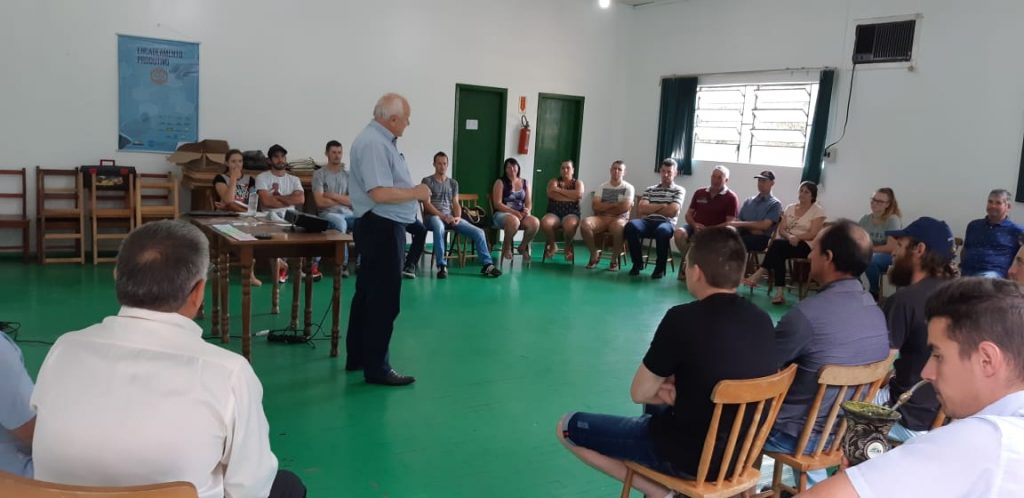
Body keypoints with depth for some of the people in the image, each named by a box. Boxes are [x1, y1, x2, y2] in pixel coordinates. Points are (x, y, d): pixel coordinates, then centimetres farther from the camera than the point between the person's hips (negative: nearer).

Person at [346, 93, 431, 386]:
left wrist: (414, 192, 7)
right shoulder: (372, 143, -19)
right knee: (384, 299, -3)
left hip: (384, 227, 11)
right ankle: (376, 368, 6)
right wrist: (416, 193, -15)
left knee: (368, 294, 18)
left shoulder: (382, 140, 13)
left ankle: (357, 357, 30)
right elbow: (380, 193, -27)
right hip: (381, 228, -11)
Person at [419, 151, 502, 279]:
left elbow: (456, 204, 11)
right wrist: (443, 217, -19)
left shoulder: (453, 183, 18)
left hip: (450, 217, 5)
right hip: (432, 216, -5)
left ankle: (487, 264, -9)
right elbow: (427, 204, -7)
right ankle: (442, 266, -37)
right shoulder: (427, 181, 3)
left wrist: (458, 217, -11)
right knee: (439, 227, -43)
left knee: (478, 232, -14)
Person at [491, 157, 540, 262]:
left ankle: (523, 247, 0)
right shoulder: (500, 182, 0)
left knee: (535, 222, -29)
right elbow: (497, 204, -8)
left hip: (521, 215, 4)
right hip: (502, 214, -4)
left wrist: (527, 210, -13)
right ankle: (506, 247, -10)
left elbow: (529, 203, 11)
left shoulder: (525, 183, 14)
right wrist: (513, 212, -18)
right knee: (514, 221, -41)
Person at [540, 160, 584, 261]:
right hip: (554, 213, 1)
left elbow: (579, 194, -12)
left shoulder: (578, 183, 12)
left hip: (571, 214, -1)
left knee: (570, 224, -39)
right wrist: (571, 197, -5)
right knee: (544, 222, -34)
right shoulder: (553, 181, 12)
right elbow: (551, 194, -10)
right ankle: (552, 245, -3)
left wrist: (560, 190, -8)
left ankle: (568, 247, -5)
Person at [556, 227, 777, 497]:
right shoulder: (763, 320, -5)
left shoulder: (684, 318, -24)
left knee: (567, 427, 6)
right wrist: (679, 391, 1)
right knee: (659, 407, 36)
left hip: (689, 456, -7)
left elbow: (639, 393, -12)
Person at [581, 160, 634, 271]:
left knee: (619, 227, -41)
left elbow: (625, 207, -10)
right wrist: (615, 204, -6)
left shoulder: (628, 188, 5)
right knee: (585, 223, -30)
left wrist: (604, 207, -1)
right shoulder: (602, 186, 14)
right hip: (601, 218, 3)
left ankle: (614, 259, -18)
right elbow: (595, 206, 0)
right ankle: (594, 253, -8)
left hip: (620, 219, -3)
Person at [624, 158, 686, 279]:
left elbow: (671, 211, -5)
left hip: (666, 223, -3)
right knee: (631, 225, -31)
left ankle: (660, 267, -19)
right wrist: (661, 206, -1)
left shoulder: (679, 190, 10)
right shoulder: (649, 190, 19)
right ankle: (637, 263, -13)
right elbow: (640, 209, 4)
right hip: (647, 222, 3)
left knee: (662, 231, -40)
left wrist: (650, 208, 5)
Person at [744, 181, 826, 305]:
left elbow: (813, 234, -10)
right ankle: (780, 293, -37)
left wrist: (797, 237, -23)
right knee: (778, 253, -33)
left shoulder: (818, 211, 0)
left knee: (777, 244, -33)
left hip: (806, 245, -4)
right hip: (786, 242, 4)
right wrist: (789, 237, -15)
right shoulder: (790, 208, 15)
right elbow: (781, 229, 6)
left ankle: (759, 275, -30)